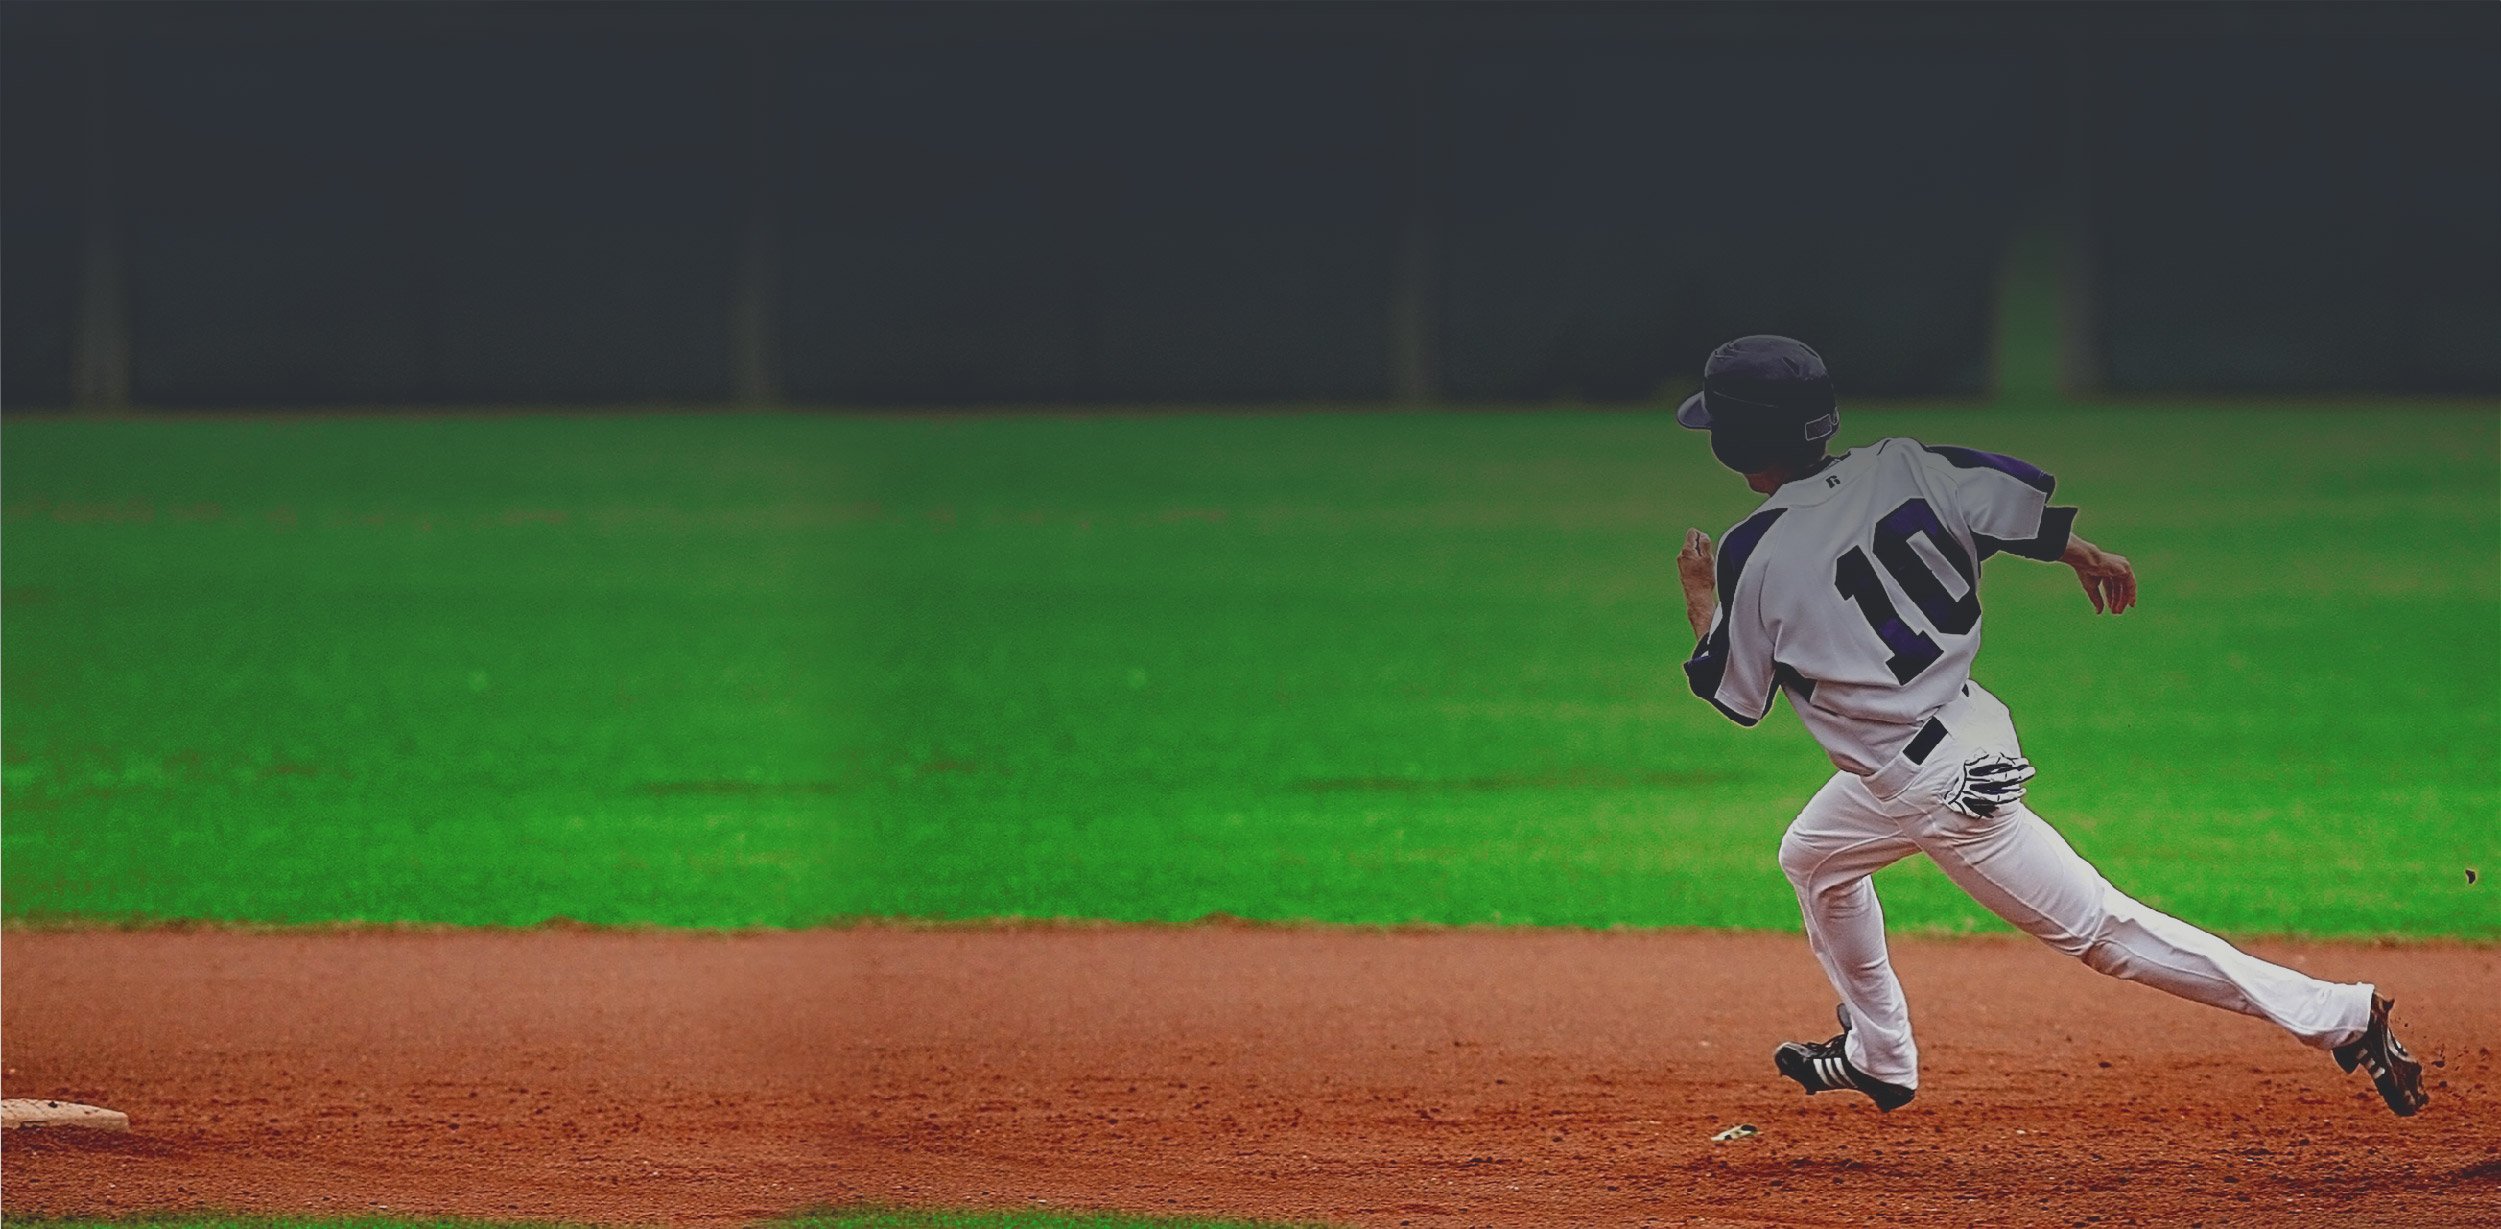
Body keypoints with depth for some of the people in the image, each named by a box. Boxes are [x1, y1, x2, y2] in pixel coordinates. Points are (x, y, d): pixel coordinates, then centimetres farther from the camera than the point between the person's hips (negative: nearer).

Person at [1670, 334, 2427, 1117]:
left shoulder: (1753, 555, -17)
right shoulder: (1896, 471, -3)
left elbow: (1735, 697, -4)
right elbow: (2026, 499, -5)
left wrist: (1700, 600, 12)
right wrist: (2083, 554, 15)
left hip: (1939, 787, -9)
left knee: (2097, 928, -2)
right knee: (1811, 856, 28)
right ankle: (1877, 1058, 41)